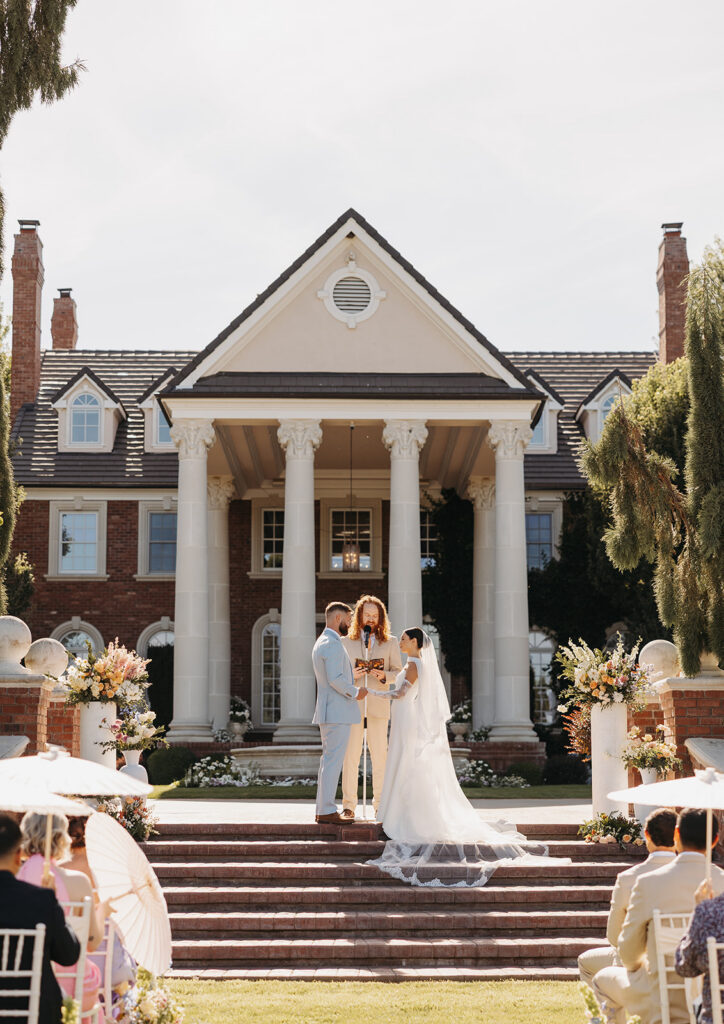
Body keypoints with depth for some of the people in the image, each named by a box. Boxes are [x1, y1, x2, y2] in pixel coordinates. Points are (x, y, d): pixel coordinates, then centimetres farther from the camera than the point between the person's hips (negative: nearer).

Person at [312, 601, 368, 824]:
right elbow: (335, 680, -22)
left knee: (329, 760, 13)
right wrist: (354, 693, -10)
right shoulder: (333, 644, -15)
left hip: (328, 712, 11)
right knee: (333, 760, -8)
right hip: (337, 712, -11)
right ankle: (327, 811, -7)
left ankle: (322, 809, 16)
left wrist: (350, 676, 21)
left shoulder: (320, 643, 18)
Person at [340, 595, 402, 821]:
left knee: (379, 755, -1)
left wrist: (384, 675, -12)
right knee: (351, 755, -4)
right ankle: (349, 806, -1)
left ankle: (380, 805, 6)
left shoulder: (390, 642, 12)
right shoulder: (346, 642, 12)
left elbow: (398, 673, 9)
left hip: (378, 704, 0)